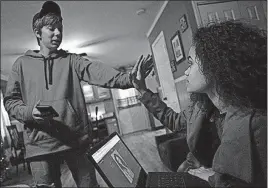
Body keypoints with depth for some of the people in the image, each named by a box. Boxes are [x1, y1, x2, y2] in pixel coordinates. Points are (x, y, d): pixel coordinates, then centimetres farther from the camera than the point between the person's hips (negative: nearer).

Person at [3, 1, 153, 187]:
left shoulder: (71, 60, 7)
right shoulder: (22, 64, 10)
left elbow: (97, 71, -11)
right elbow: (10, 100, 10)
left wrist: (128, 79, -29)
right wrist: (29, 113, -12)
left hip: (76, 140, 0)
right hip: (41, 144, 0)